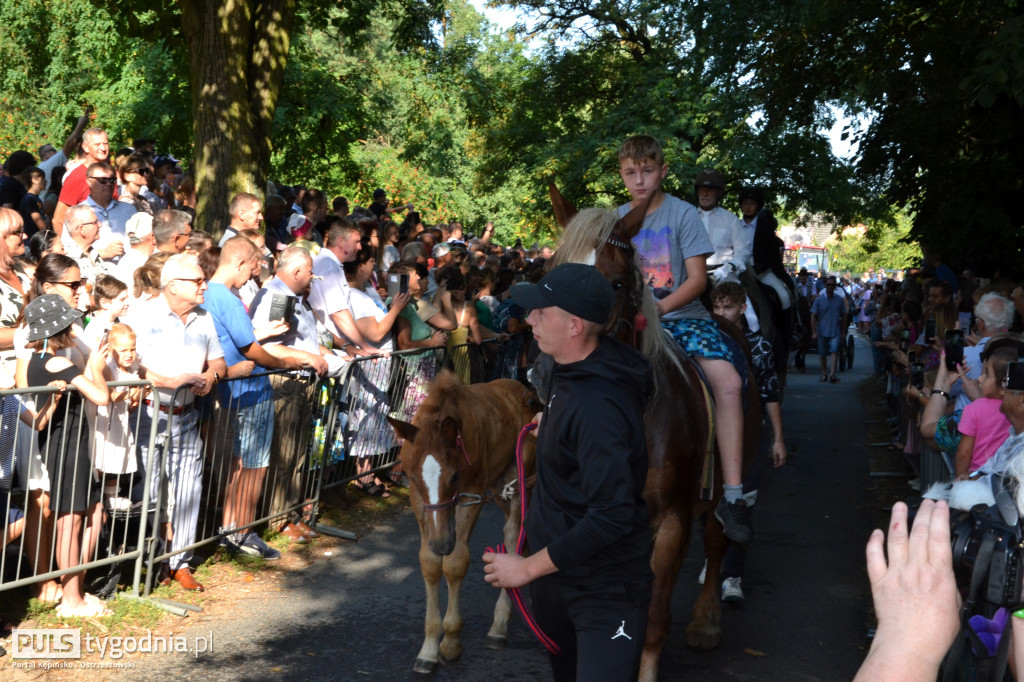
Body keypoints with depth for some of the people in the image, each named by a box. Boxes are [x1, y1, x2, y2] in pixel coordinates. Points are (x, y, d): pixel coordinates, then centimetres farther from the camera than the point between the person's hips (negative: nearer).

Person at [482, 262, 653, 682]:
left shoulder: (597, 409, -31)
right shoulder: (570, 371, -1)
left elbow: (612, 517, -33)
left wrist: (528, 568, -26)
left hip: (604, 591, -10)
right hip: (555, 569, 10)